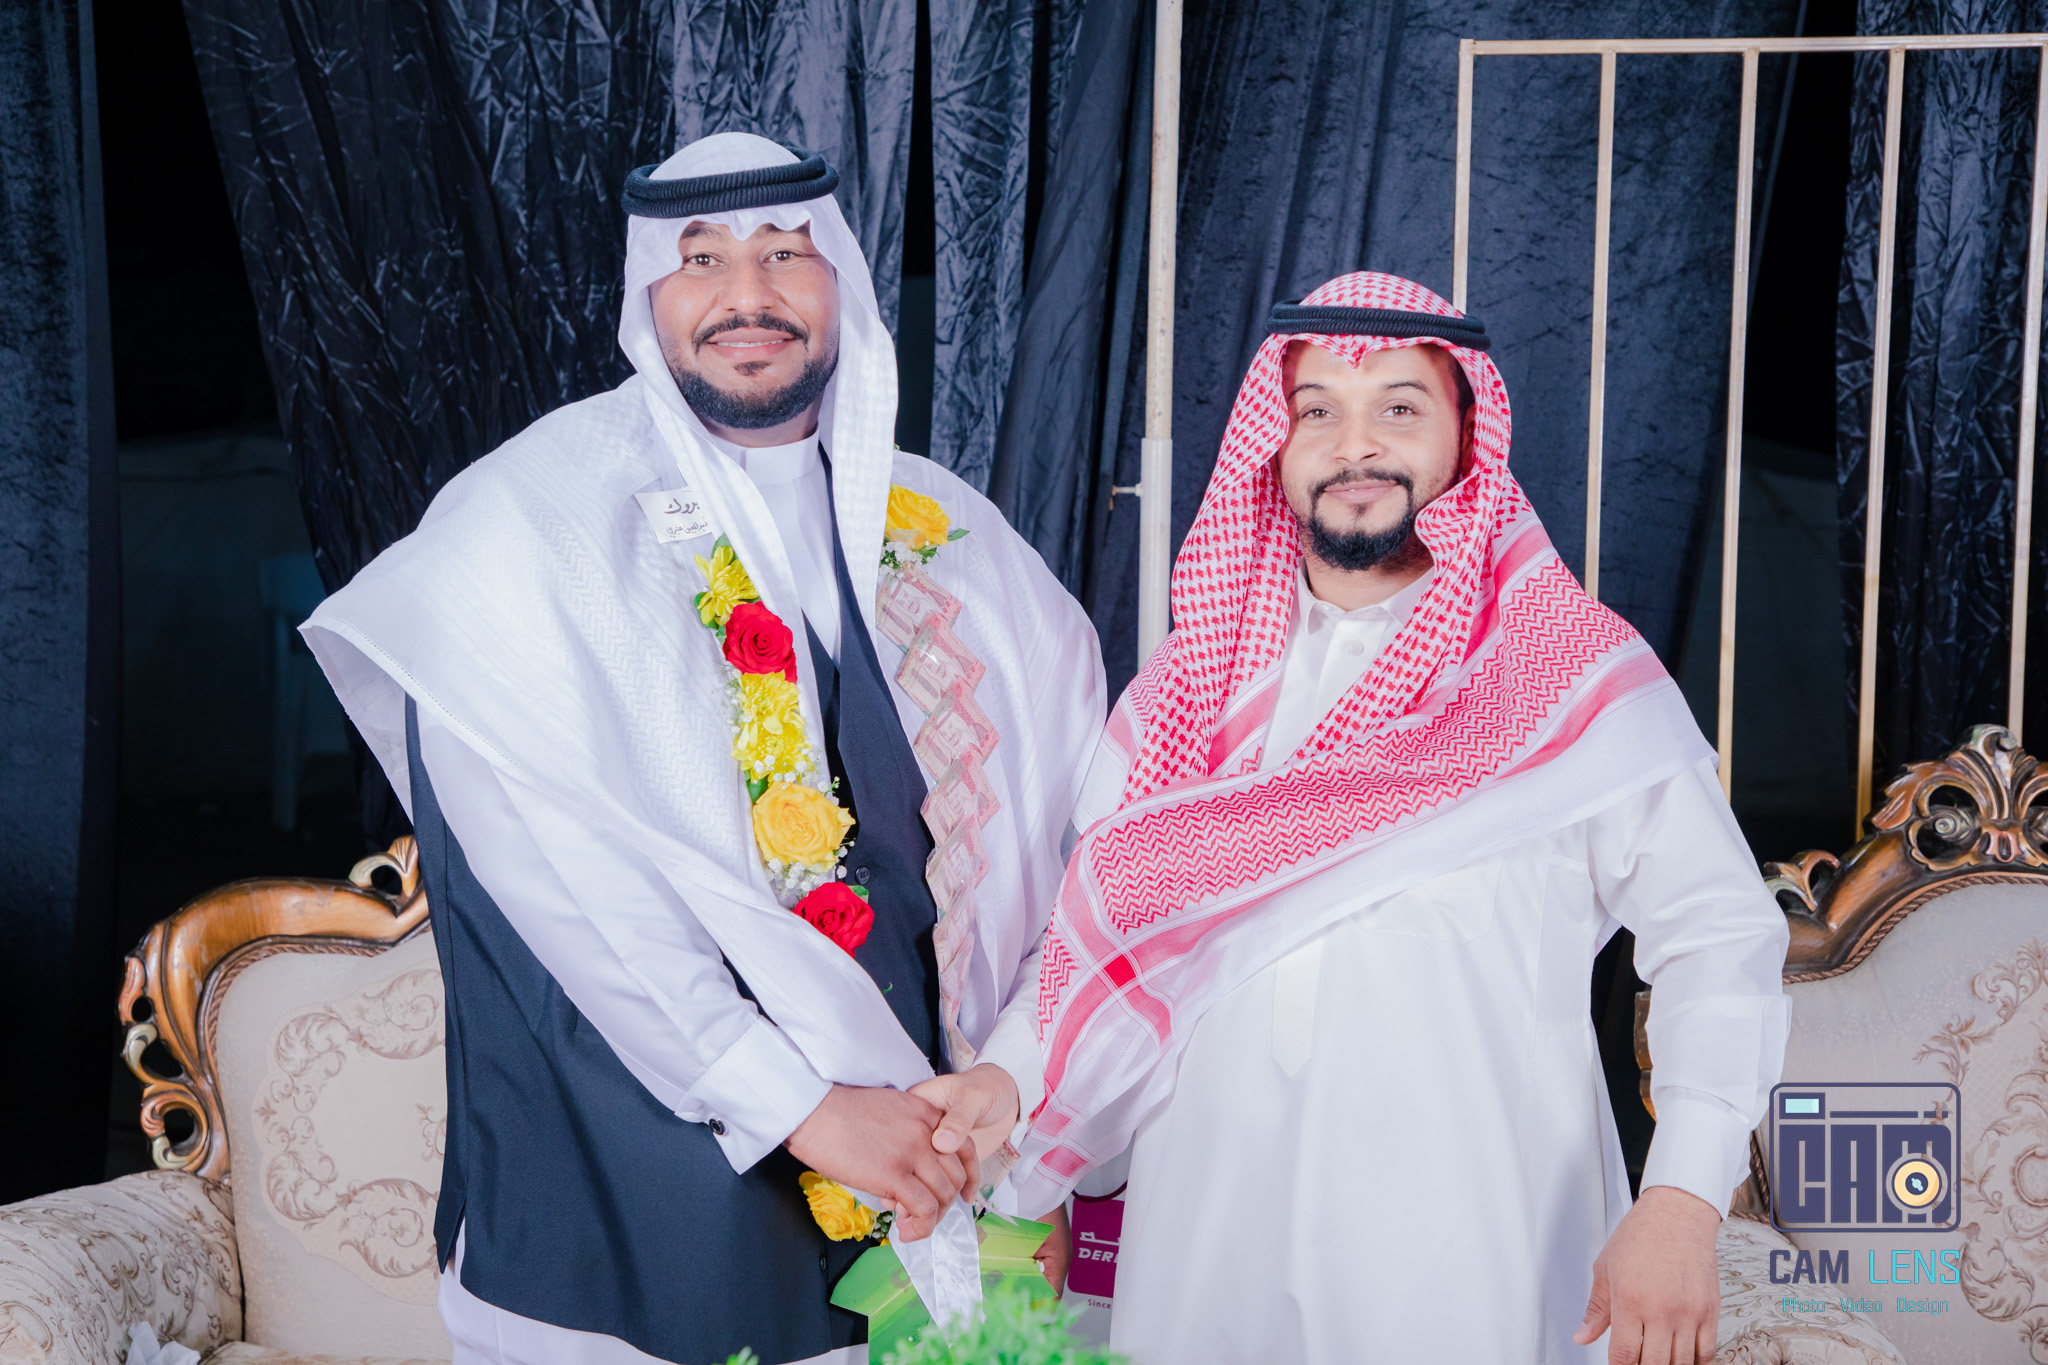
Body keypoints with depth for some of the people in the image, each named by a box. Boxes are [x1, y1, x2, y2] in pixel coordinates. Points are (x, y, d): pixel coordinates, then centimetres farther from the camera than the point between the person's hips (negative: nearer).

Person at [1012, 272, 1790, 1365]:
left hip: (1469, 1271, -3)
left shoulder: (1583, 683, -3)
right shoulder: (1191, 687, 9)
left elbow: (1718, 937, -7)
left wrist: (1682, 1201, -17)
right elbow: (1094, 935, 12)